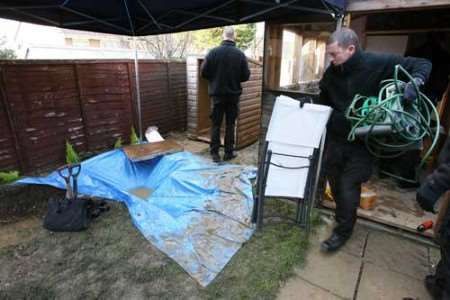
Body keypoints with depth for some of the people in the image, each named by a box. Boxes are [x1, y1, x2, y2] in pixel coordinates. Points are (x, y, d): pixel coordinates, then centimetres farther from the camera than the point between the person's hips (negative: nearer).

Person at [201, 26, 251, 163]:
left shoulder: (213, 52, -8)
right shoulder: (240, 54, -6)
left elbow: (204, 73, -5)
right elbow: (246, 76, -3)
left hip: (217, 94, 0)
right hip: (233, 94, 1)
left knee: (216, 124, 8)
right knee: (230, 124, 10)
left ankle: (214, 153, 10)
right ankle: (229, 152, 16)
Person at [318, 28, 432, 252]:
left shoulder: (378, 63, -13)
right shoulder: (331, 72, -2)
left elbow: (423, 64, -5)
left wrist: (415, 82, -24)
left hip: (362, 141, -4)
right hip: (335, 138, 5)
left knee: (348, 188, -1)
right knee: (334, 182, 16)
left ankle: (343, 231, 20)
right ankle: (343, 215, 43)